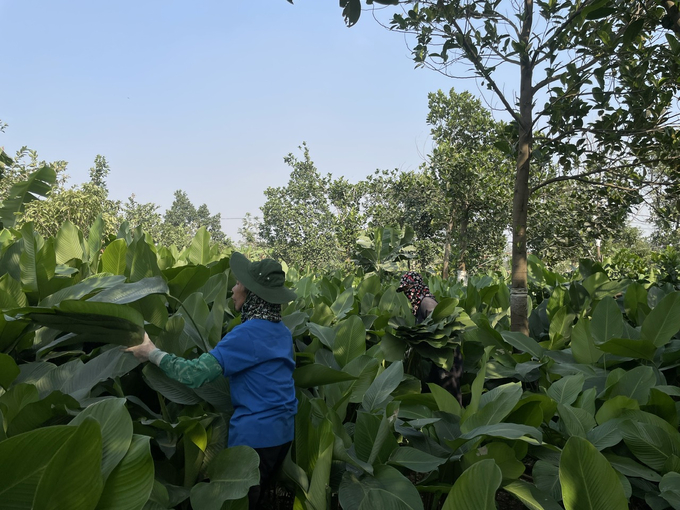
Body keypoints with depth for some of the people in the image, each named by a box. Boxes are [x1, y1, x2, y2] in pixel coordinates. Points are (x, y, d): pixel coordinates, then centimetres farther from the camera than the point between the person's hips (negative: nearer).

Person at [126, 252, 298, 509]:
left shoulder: (248, 334, -22)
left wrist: (152, 353, -14)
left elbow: (195, 373, -27)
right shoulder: (282, 331, 4)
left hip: (256, 433, -8)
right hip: (282, 430, 8)